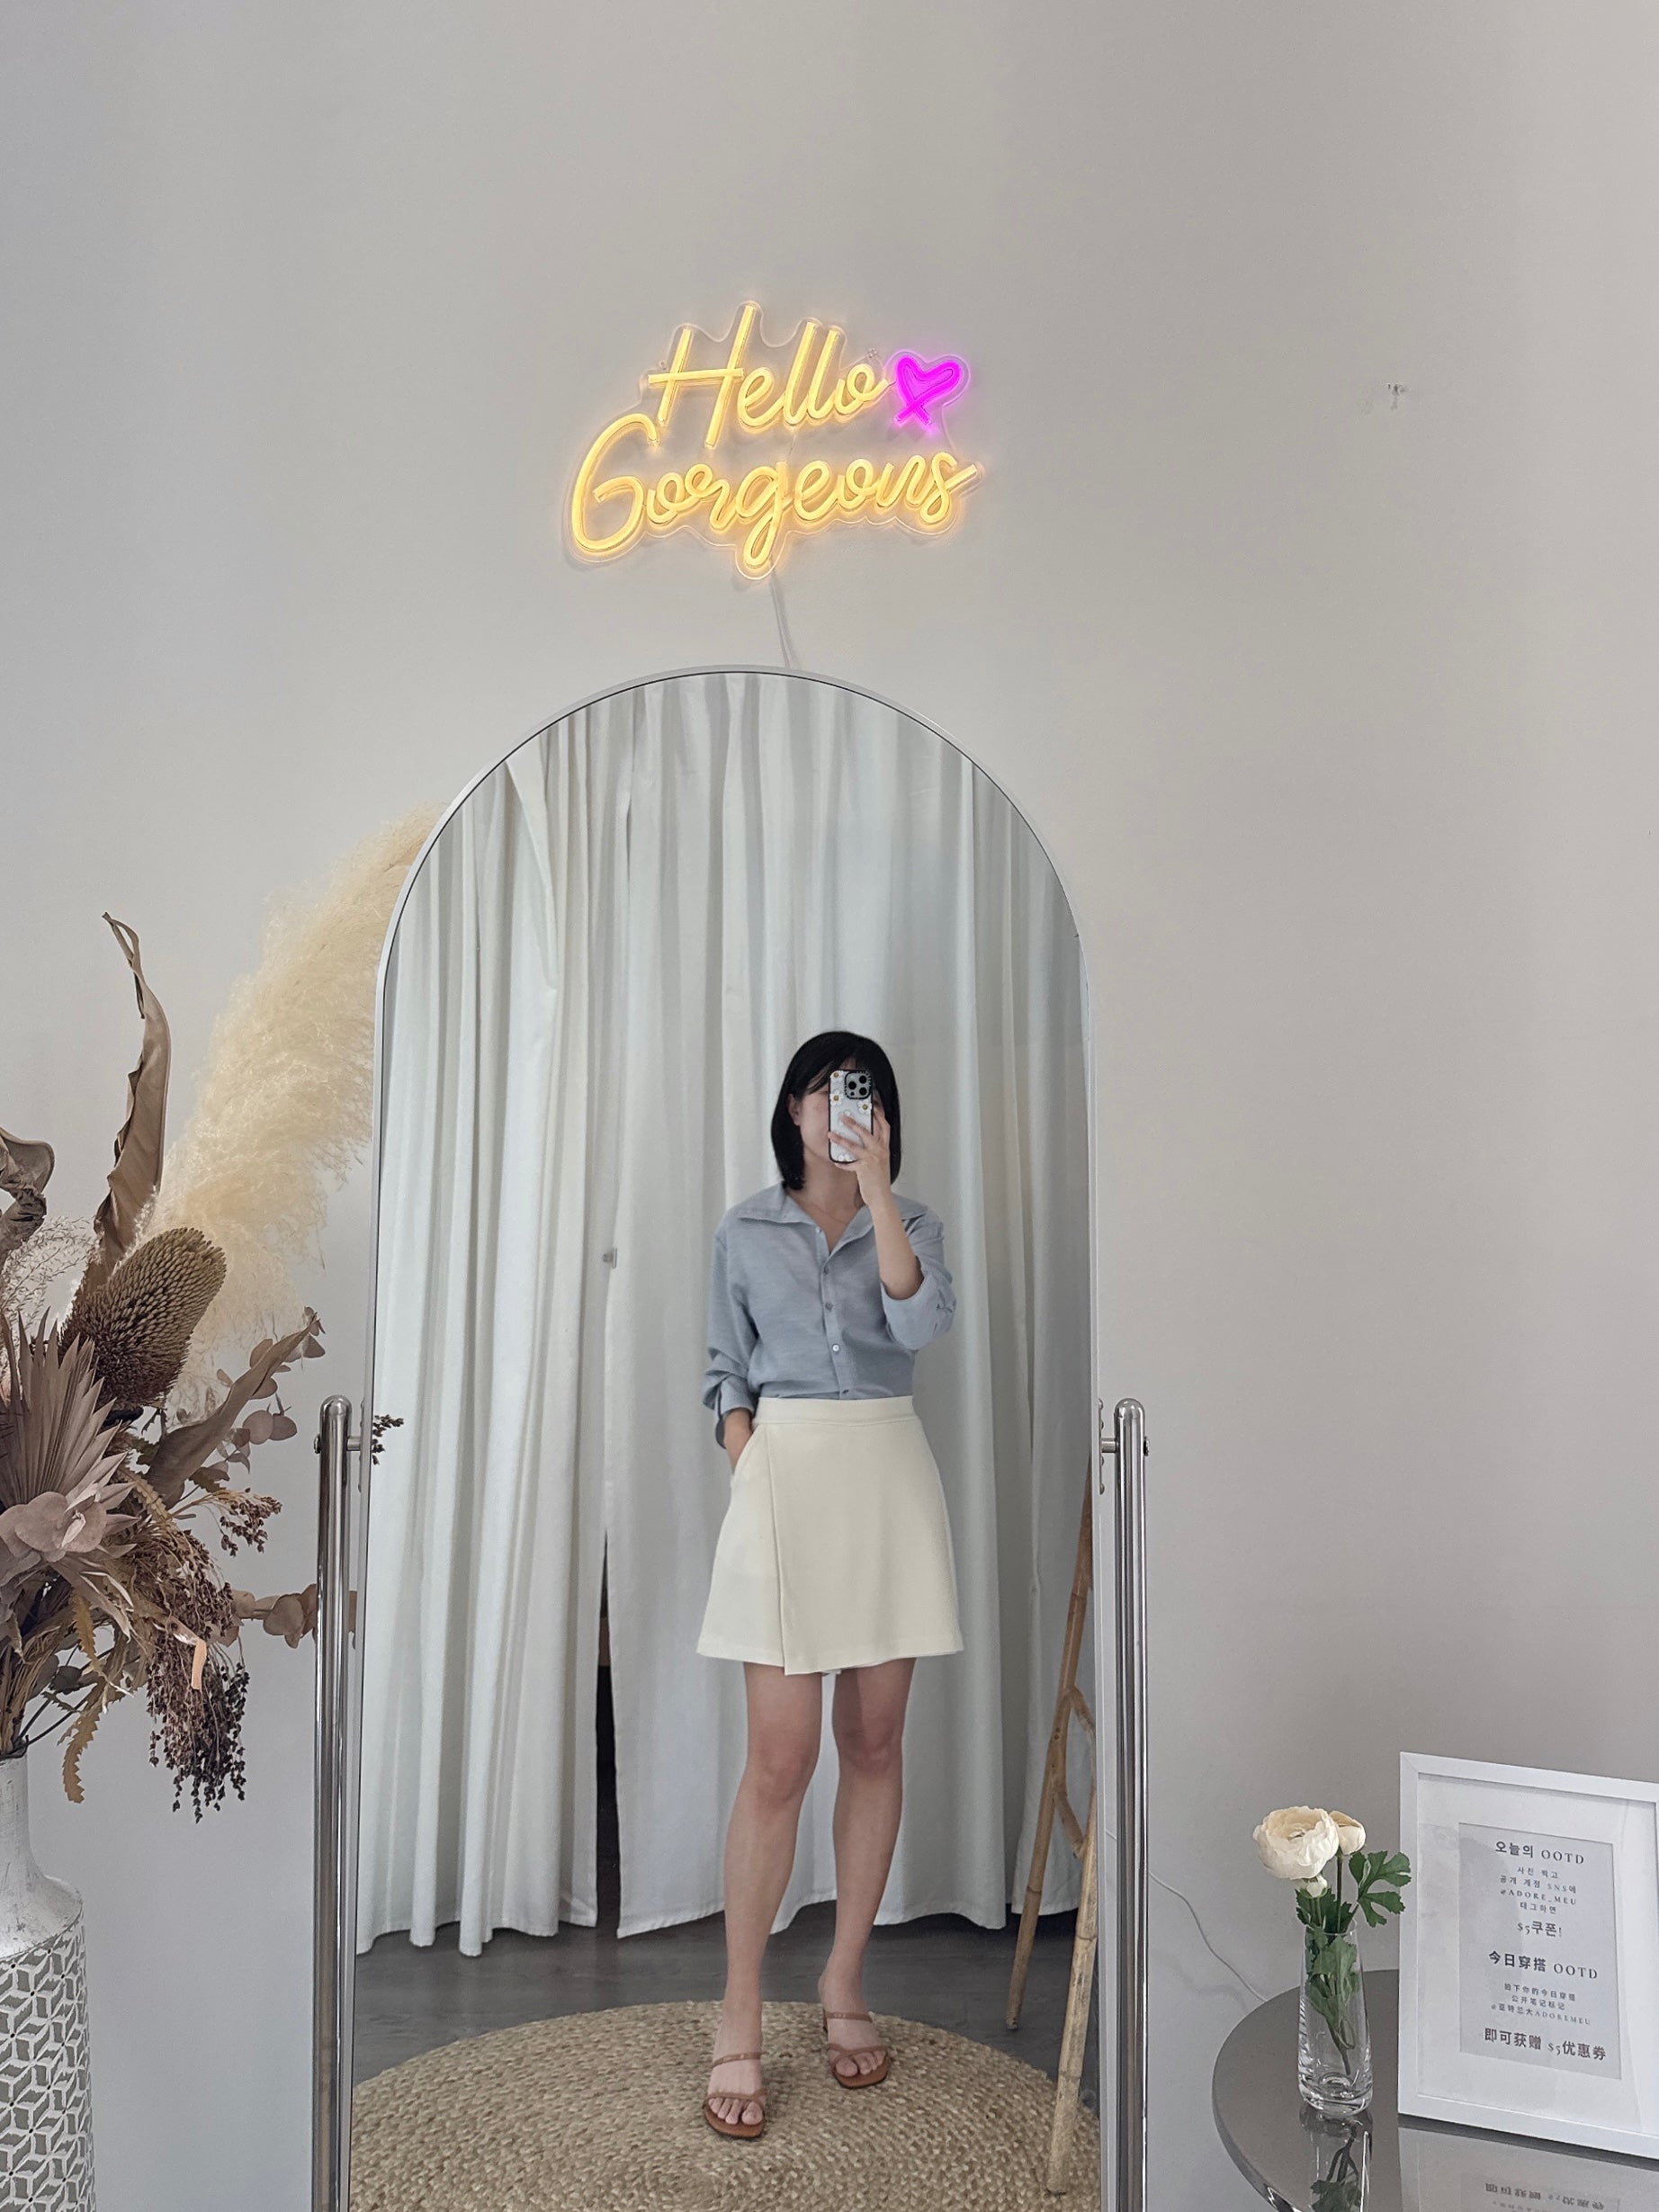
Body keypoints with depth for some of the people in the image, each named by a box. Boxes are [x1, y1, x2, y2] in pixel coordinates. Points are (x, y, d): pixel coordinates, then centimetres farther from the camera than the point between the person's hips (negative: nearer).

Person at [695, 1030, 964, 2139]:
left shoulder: (911, 1220, 8)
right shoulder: (746, 1231, 8)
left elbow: (923, 1319, -12)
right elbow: (728, 1373, 9)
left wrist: (877, 1186, -16)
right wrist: (752, 1485, -5)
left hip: (889, 1475, 2)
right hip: (785, 1470, -2)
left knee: (875, 1744, 8)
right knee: (782, 1758, -6)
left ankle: (845, 1985, 23)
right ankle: (740, 2026, 6)